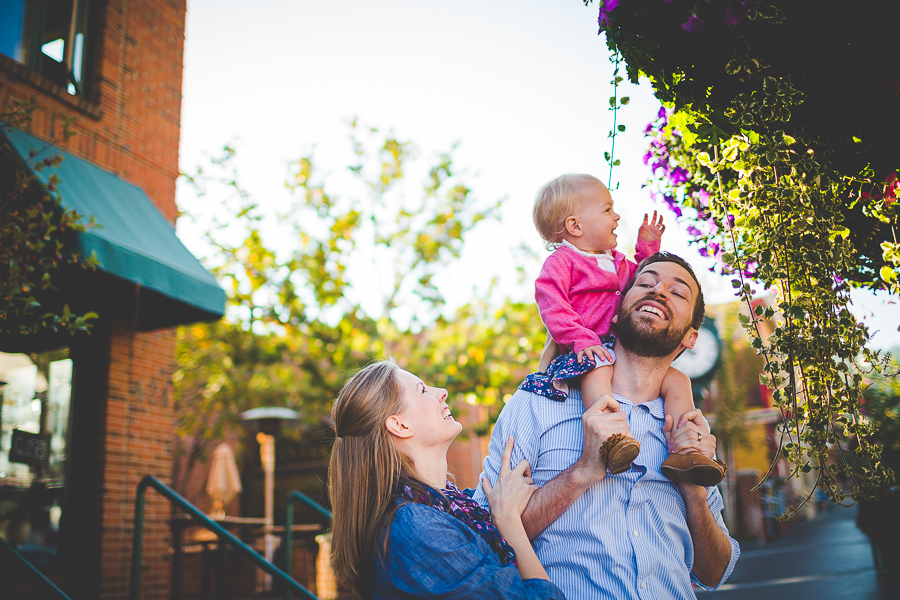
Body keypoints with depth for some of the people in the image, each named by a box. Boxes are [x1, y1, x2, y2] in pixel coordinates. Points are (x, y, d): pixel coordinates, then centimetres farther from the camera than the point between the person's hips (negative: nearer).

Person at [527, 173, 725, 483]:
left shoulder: (616, 261, 26)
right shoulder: (560, 262, 0)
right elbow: (551, 303, -14)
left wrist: (647, 248, 29)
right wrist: (581, 339, -26)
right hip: (588, 351, -8)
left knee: (677, 379, -3)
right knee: (598, 369, -41)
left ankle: (683, 453, -11)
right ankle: (611, 438, -62)